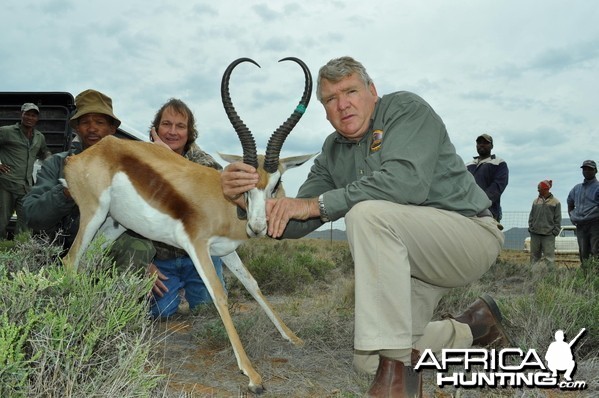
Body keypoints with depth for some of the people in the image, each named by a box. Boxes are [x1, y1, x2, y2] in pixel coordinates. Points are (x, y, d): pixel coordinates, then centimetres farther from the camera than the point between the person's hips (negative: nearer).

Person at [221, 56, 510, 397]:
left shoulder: (405, 108, -12)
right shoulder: (333, 154, 7)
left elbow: (407, 181, -32)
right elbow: (295, 224, 1)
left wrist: (317, 203, -29)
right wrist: (249, 201, -18)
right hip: (415, 261, 8)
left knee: (367, 212, -33)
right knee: (370, 360, 5)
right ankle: (474, 326, 25)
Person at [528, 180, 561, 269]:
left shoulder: (555, 202, 0)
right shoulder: (536, 201, 10)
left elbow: (557, 219, 0)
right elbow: (531, 216, 13)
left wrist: (555, 231, -6)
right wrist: (531, 227, 3)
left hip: (548, 235, -4)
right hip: (535, 234, 4)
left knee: (549, 256, -5)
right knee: (534, 256, 8)